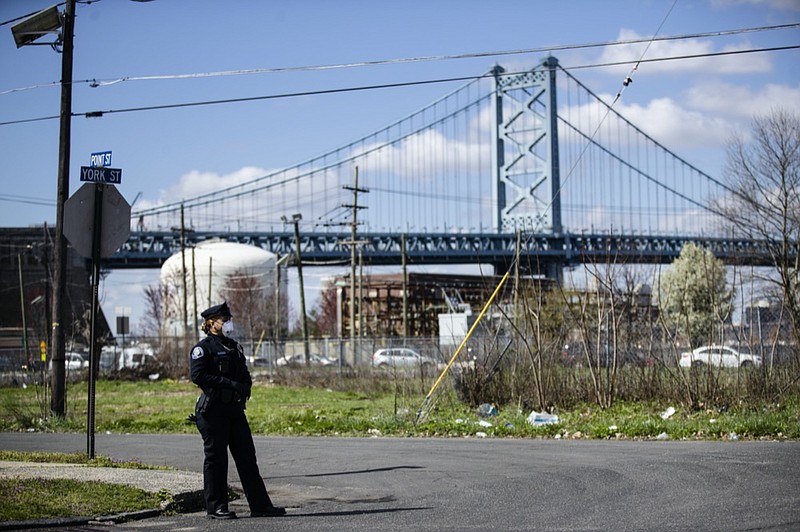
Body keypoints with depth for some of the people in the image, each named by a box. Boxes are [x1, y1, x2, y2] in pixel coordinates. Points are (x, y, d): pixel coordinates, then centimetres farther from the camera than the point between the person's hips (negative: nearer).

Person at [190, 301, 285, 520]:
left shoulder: (234, 347, 18)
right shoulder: (204, 348, -5)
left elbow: (245, 375, 22)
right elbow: (198, 376, -17)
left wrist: (246, 387, -1)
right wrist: (230, 383, -20)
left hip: (235, 409, 7)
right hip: (213, 410, -7)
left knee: (247, 456, 5)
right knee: (216, 458, -1)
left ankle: (260, 505, 7)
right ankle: (216, 507, 7)